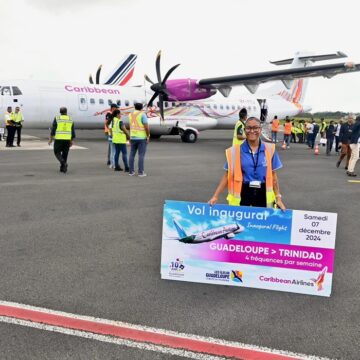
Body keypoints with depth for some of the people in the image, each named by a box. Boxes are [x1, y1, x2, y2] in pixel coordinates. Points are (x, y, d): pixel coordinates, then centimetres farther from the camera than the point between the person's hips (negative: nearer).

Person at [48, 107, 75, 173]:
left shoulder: (57, 119, -4)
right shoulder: (70, 120, 5)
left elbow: (53, 130, -7)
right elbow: (73, 132, 6)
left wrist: (50, 139, 0)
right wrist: (71, 141, 13)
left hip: (59, 139, -3)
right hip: (67, 139, 3)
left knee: (57, 152, 9)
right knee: (65, 153, 12)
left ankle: (63, 162, -16)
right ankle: (63, 168, 10)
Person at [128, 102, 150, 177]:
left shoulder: (130, 115, 9)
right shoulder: (142, 115, -9)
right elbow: (146, 127, -15)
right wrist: (148, 137, -8)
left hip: (133, 137, 5)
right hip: (142, 137, -5)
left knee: (132, 154, 9)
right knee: (141, 155, -3)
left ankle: (131, 171, 11)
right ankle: (140, 172, -5)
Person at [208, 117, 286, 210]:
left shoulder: (269, 150, 0)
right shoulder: (235, 151, -3)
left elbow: (273, 175, 6)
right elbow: (227, 175, 0)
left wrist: (278, 198, 5)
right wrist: (215, 196, -6)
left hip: (262, 194, 1)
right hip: (242, 193, -1)